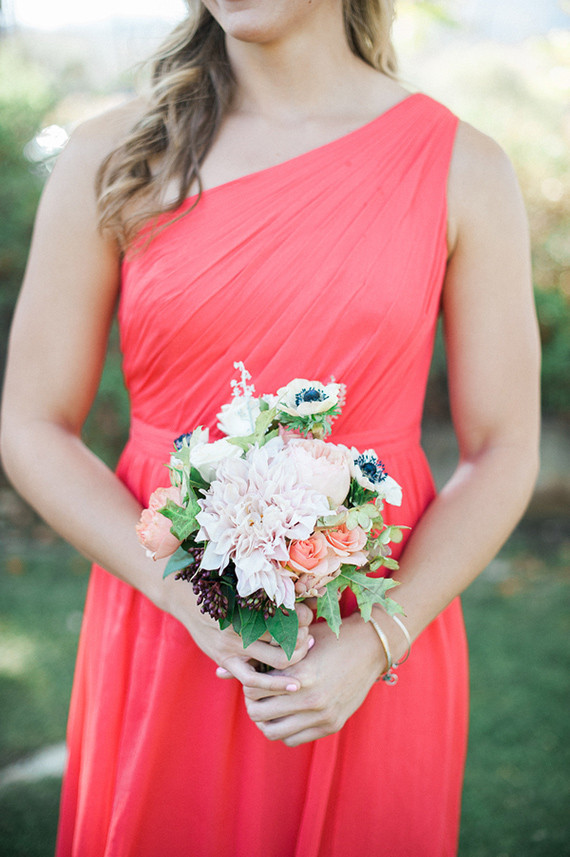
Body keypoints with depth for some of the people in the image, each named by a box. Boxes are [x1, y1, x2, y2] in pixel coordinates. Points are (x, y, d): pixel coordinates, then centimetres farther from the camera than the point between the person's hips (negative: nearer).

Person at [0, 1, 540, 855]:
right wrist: (194, 600, -13)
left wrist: (377, 641, -13)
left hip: (374, 661, 0)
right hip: (161, 641, 1)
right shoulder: (112, 158, -2)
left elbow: (503, 453, -1)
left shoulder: (460, 167, -3)